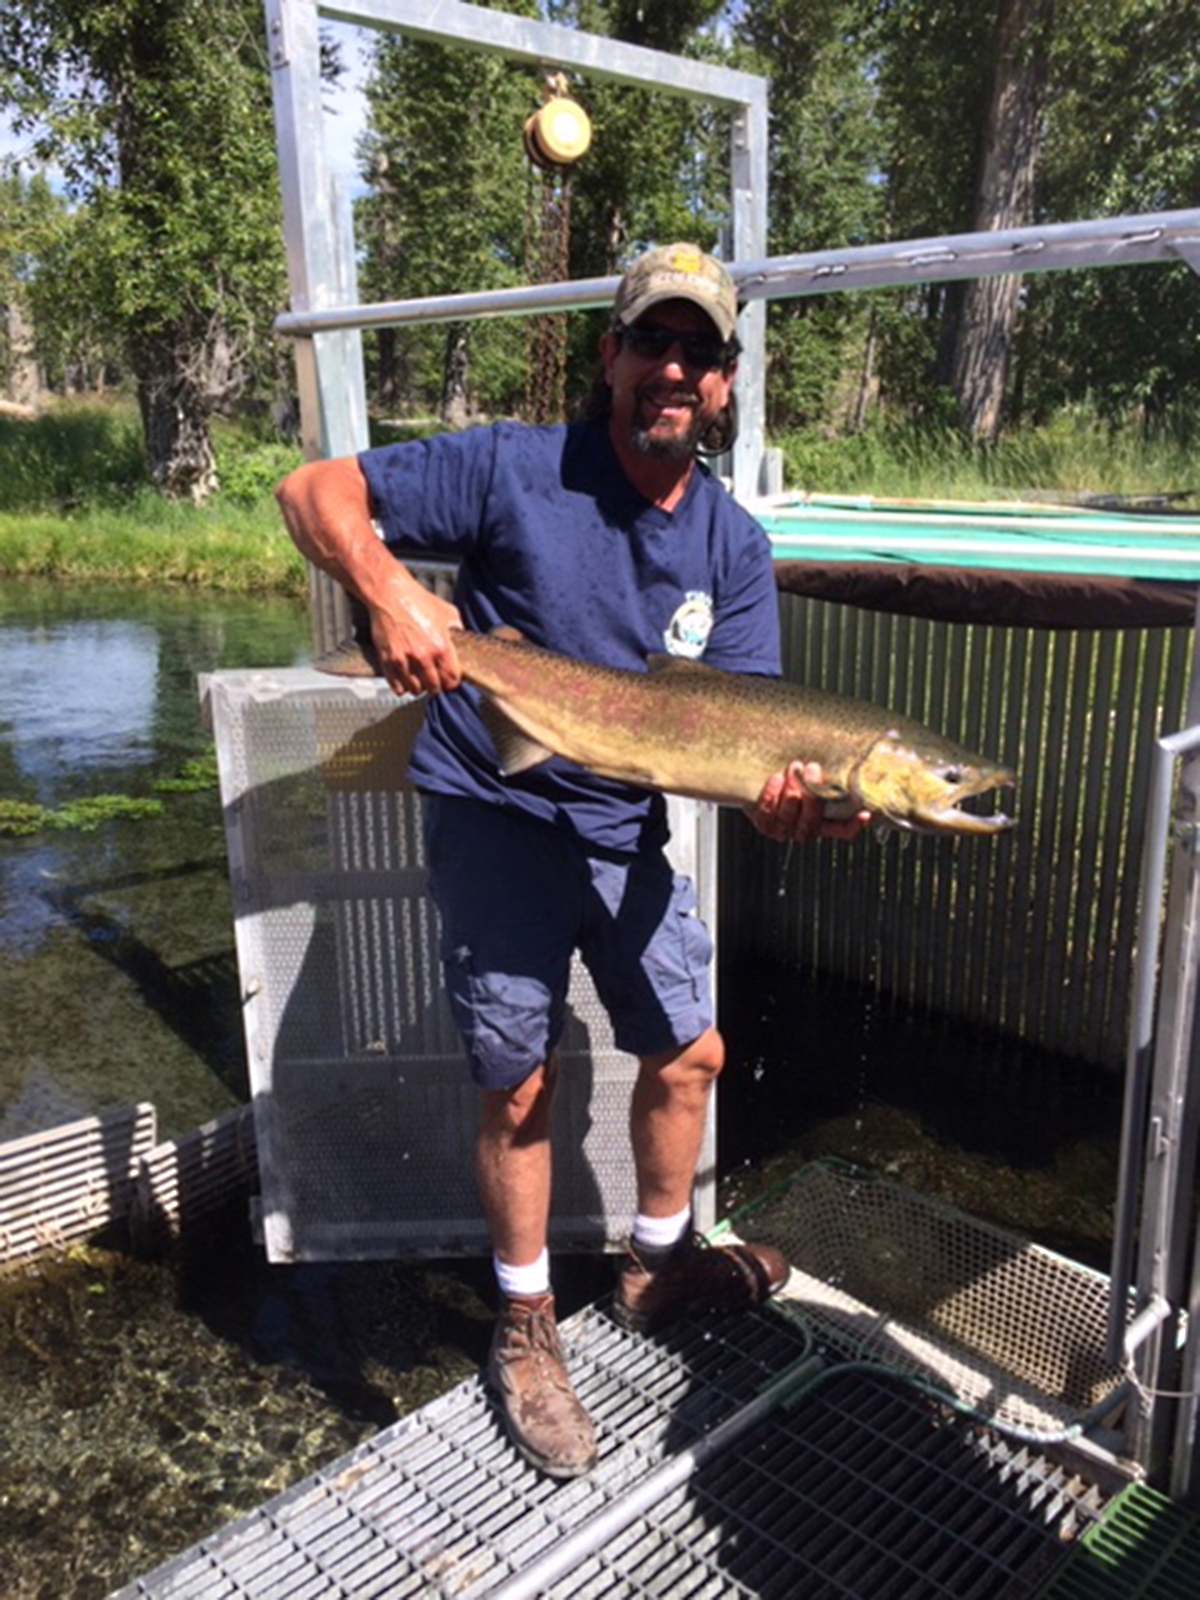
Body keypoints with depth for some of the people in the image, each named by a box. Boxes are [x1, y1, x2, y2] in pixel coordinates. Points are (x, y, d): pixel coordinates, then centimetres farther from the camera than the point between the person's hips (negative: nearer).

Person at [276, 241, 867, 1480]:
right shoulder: (515, 469, -12)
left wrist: (777, 795, -30)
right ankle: (525, 1332, 26)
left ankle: (658, 1266, 40)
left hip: (626, 828, 5)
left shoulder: (735, 547, 0)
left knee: (689, 1054, 13)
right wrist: (388, 590, -31)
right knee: (520, 1088, 2)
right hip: (496, 813, -5)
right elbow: (315, 491, -10)